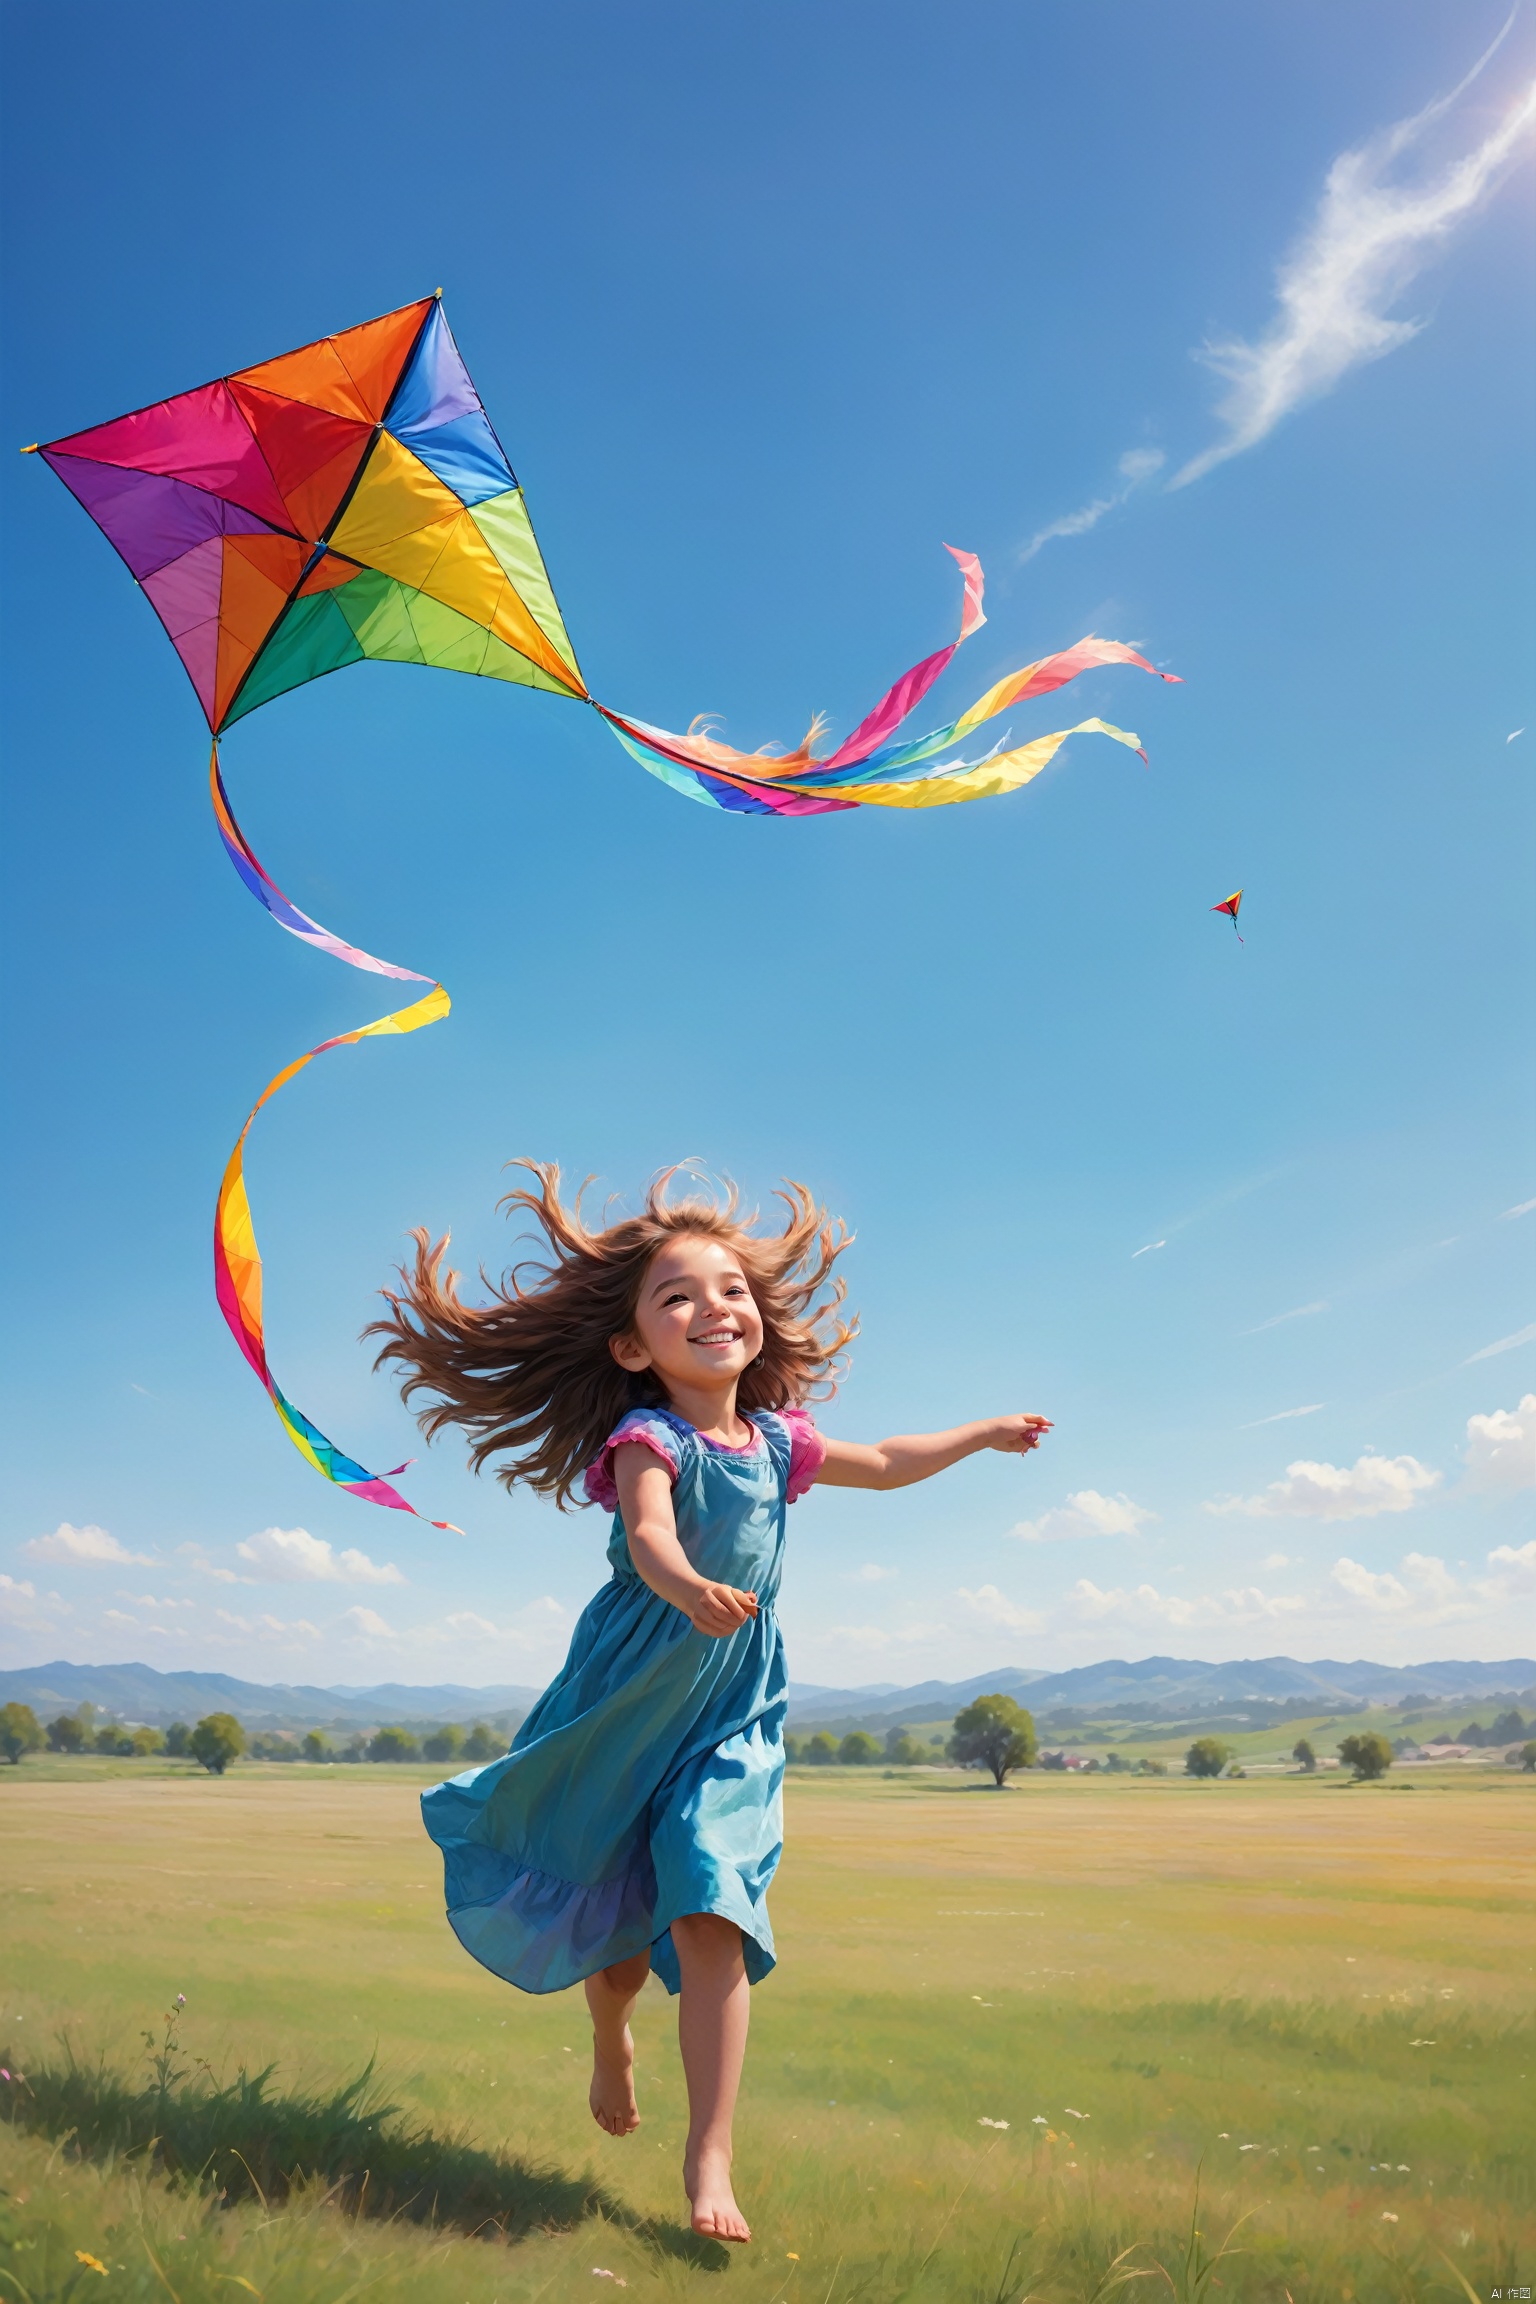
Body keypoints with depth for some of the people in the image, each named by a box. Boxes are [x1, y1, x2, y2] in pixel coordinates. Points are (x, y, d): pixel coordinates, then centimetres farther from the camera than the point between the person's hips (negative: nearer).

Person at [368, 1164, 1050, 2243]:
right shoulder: (647, 1439, -17)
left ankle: (710, 2158, 0)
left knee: (711, 1925, -9)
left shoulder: (777, 1441, 1)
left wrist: (983, 1434, 28)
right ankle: (611, 2038, 46)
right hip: (628, 1706, -3)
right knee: (612, 1923, 13)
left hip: (731, 1718, 3)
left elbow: (885, 1463, 19)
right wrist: (687, 1586, -59)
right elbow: (648, 1535, -37)